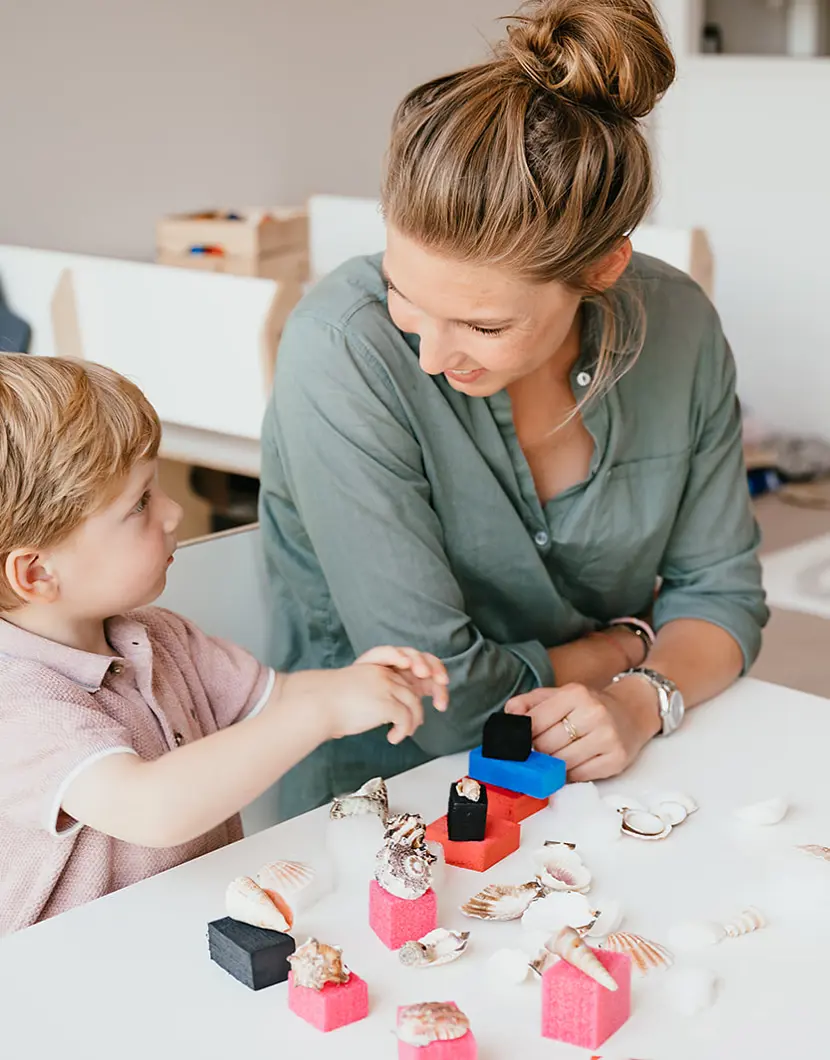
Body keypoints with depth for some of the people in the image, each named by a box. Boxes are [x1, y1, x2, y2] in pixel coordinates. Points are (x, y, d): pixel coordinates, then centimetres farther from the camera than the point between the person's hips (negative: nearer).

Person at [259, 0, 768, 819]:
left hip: (598, 776, 5)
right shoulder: (341, 351, -24)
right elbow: (442, 697, -22)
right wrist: (630, 645, -7)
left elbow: (719, 591, 1)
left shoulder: (677, 325, -9)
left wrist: (642, 699, -19)